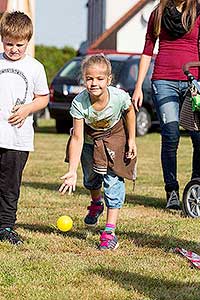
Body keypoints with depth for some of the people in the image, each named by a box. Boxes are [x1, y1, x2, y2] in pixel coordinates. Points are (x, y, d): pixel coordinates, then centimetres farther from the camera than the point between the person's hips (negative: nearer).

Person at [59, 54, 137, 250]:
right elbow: (77, 138, -31)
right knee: (91, 178, 11)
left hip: (115, 136, -1)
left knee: (114, 181, -10)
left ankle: (109, 232, -8)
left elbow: (129, 111, -6)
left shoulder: (119, 97, -32)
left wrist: (131, 139, -3)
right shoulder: (79, 103, -33)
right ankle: (96, 203, 49)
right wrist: (72, 171, -35)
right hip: (89, 138, 1)